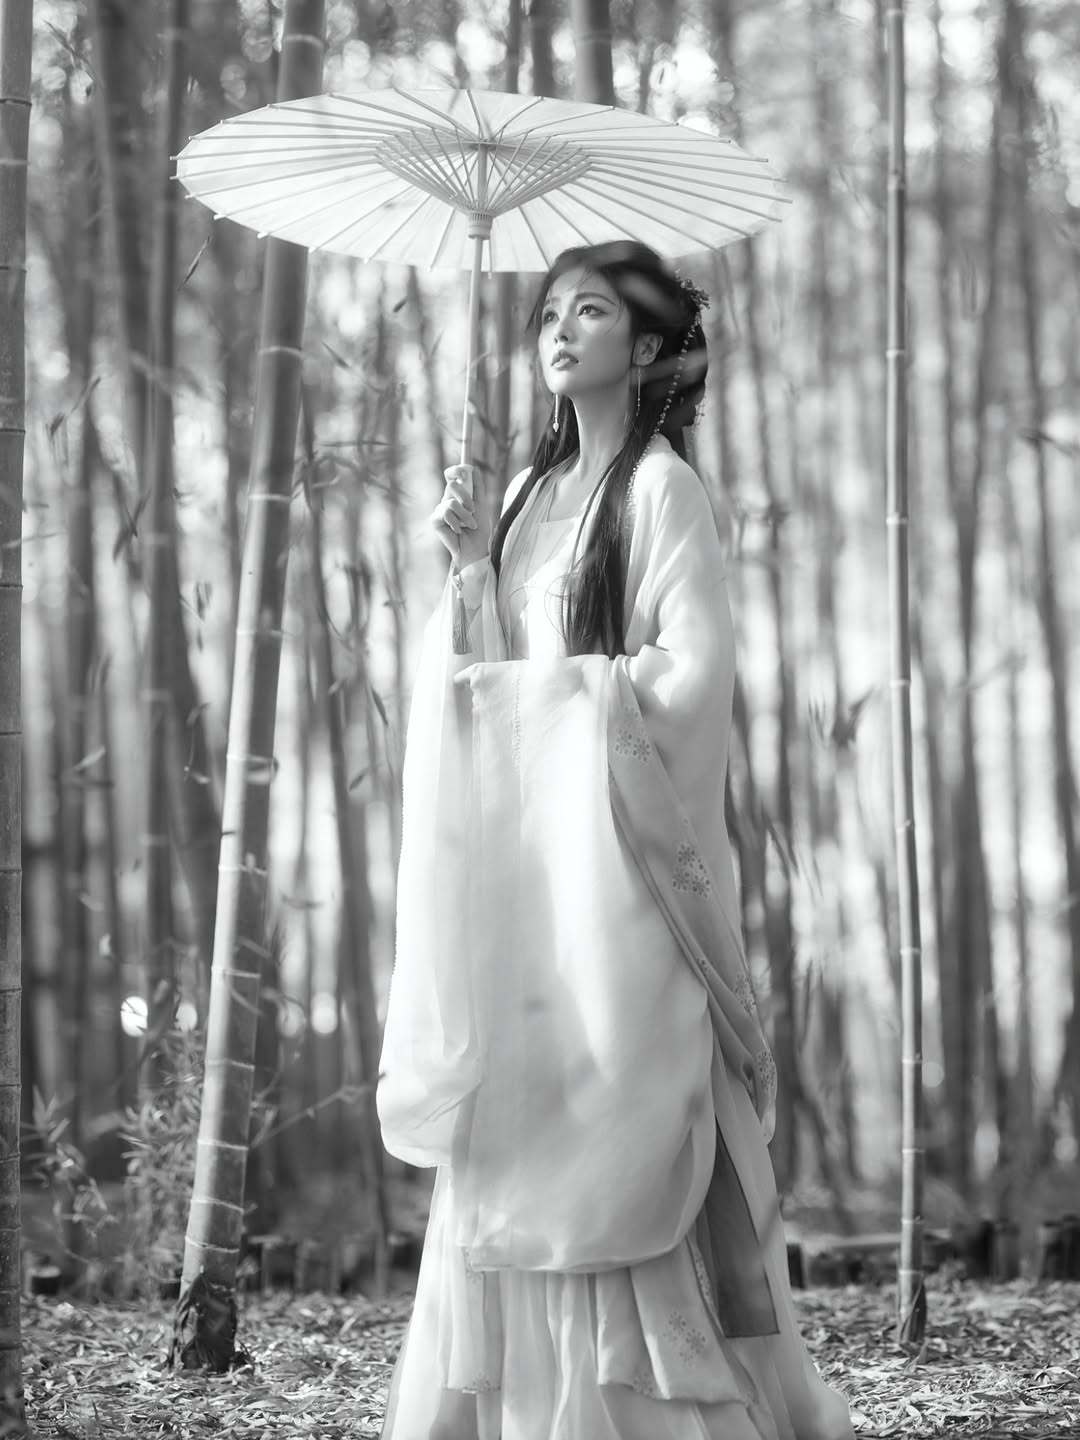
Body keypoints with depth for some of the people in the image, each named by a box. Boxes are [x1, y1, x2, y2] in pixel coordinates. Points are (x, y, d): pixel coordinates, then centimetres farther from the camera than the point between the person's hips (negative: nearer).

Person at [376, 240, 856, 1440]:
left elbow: (691, 674, -13)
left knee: (613, 1131, -7)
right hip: (523, 848, 7)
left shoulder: (661, 487, -5)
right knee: (515, 1140, 5)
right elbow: (498, 668, 14)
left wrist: (542, 688, -8)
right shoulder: (534, 489, 15)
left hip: (615, 835, -7)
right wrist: (470, 565, 0)